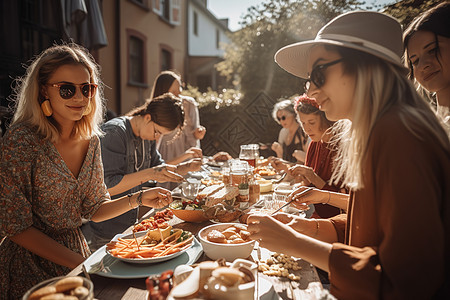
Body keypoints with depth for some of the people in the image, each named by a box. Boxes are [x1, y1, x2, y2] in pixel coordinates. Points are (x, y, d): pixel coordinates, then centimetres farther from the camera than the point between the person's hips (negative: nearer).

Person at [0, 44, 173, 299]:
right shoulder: (22, 139, -19)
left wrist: (138, 199, -9)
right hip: (30, 263, -5)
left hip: (76, 250, 5)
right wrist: (81, 263, -17)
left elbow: (94, 209, 5)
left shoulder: (90, 140, -2)